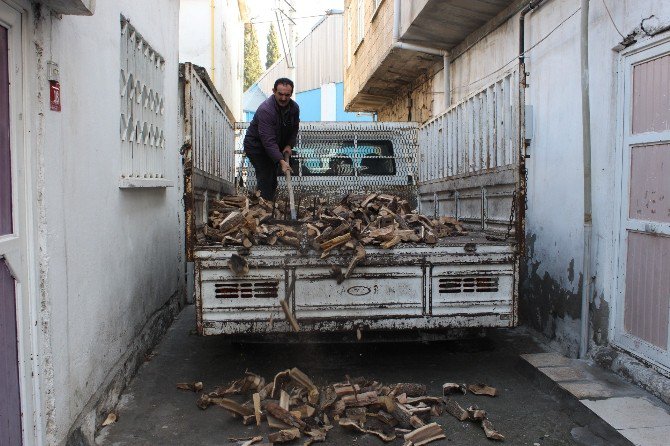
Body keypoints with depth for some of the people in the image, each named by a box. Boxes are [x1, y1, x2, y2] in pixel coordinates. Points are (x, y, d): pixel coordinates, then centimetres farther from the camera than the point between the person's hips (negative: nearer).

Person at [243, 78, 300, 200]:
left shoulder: (294, 107, -9)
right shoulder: (265, 110, -32)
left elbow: (294, 128, 10)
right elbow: (268, 140, -36)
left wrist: (289, 145, -6)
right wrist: (281, 161, -41)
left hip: (276, 146, 7)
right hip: (256, 146, -7)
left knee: (273, 179, 10)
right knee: (265, 177, -15)